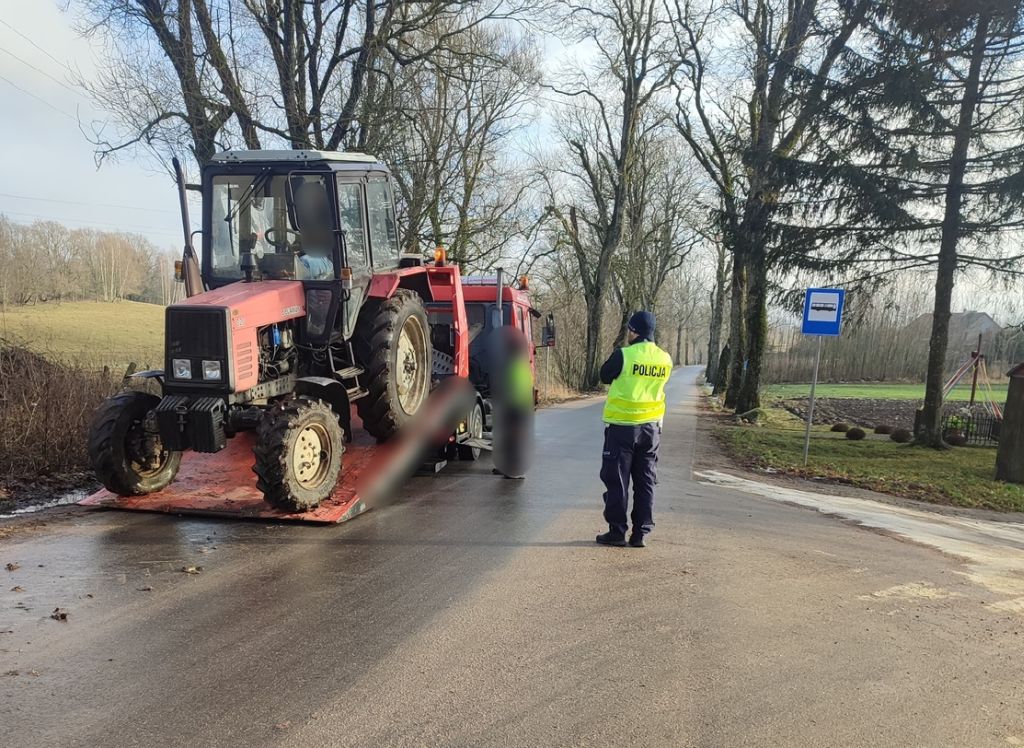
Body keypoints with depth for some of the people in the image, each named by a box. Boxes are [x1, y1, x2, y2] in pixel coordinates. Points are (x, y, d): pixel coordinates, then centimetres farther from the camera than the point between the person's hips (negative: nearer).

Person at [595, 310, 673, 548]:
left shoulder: (623, 355, -14)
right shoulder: (665, 359, 1)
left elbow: (604, 376, 1)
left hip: (622, 426, -4)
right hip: (651, 426, 5)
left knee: (616, 480, 5)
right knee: (645, 481, 11)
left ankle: (617, 531, 8)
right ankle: (640, 533, 14)